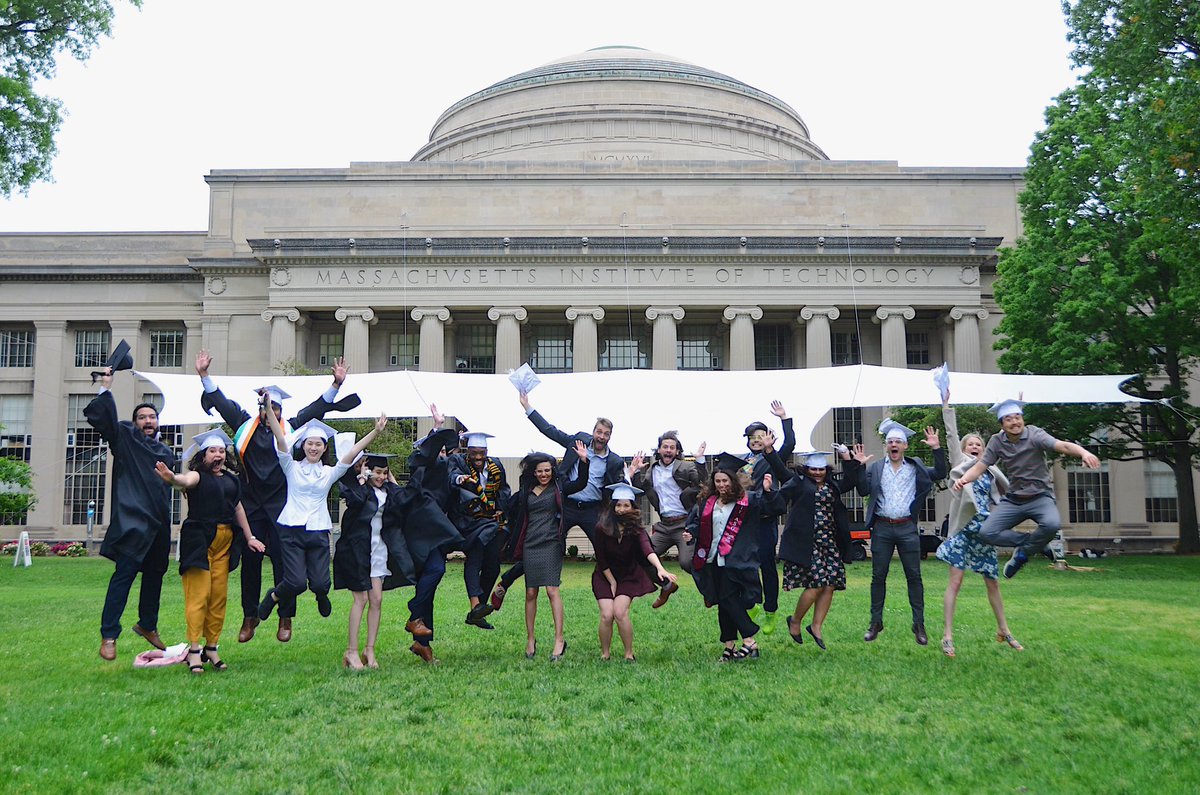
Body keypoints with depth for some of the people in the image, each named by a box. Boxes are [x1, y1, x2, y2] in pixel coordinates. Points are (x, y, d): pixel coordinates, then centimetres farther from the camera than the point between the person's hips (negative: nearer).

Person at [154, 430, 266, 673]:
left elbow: (238, 508, 21)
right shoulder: (198, 475, -3)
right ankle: (194, 650, -5)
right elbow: (187, 481, -26)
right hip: (199, 538, -6)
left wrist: (249, 537, 22)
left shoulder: (231, 479, 14)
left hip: (225, 542, 6)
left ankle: (212, 648, 15)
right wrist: (172, 478, -49)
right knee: (198, 594, -8)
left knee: (219, 596, 7)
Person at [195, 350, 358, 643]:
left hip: (280, 507, -1)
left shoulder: (290, 428, 5)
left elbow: (317, 408, 5)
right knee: (250, 561, 8)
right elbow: (222, 403, 9)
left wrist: (337, 384, -4)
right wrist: (204, 375, 3)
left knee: (283, 561, 1)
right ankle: (250, 617, 21)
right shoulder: (246, 425, 8)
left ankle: (285, 618, 11)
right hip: (251, 506, 1)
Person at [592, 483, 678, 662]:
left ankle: (629, 653, 0)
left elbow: (647, 549, -36)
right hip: (605, 576, 0)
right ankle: (605, 653, 8)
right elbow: (601, 560, -9)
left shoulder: (636, 528, -18)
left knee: (620, 612, -19)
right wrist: (612, 582, -7)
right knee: (607, 615, -15)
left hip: (629, 576, 0)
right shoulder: (602, 528, -18)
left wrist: (660, 568, -53)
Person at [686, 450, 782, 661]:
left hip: (735, 561, -5)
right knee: (724, 604, 10)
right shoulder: (706, 502, 9)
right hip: (712, 561, 5)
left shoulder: (747, 500, -4)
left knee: (729, 600, -13)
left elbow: (771, 509, -11)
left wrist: (767, 491, -26)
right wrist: (691, 533, -1)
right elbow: (695, 522, 19)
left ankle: (749, 642, -5)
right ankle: (730, 646, 18)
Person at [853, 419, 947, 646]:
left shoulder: (916, 467, 9)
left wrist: (937, 448, -8)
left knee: (914, 576, 1)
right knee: (878, 576, 5)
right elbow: (863, 490, 1)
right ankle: (876, 623, 13)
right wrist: (860, 466, -10)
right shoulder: (875, 468, 8)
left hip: (907, 528, 0)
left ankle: (919, 625, 7)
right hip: (882, 528, 0)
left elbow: (940, 474, 1)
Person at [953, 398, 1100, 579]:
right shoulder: (997, 442, -1)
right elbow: (979, 467, -2)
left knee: (1052, 524, -34)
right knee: (986, 533, -13)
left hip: (1040, 496, -3)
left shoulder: (1034, 434, -13)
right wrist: (963, 479, -25)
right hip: (1013, 499, 4)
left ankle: (1023, 552, -5)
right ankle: (1032, 542, 3)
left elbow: (1062, 445, -30)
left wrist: (1083, 453, -51)